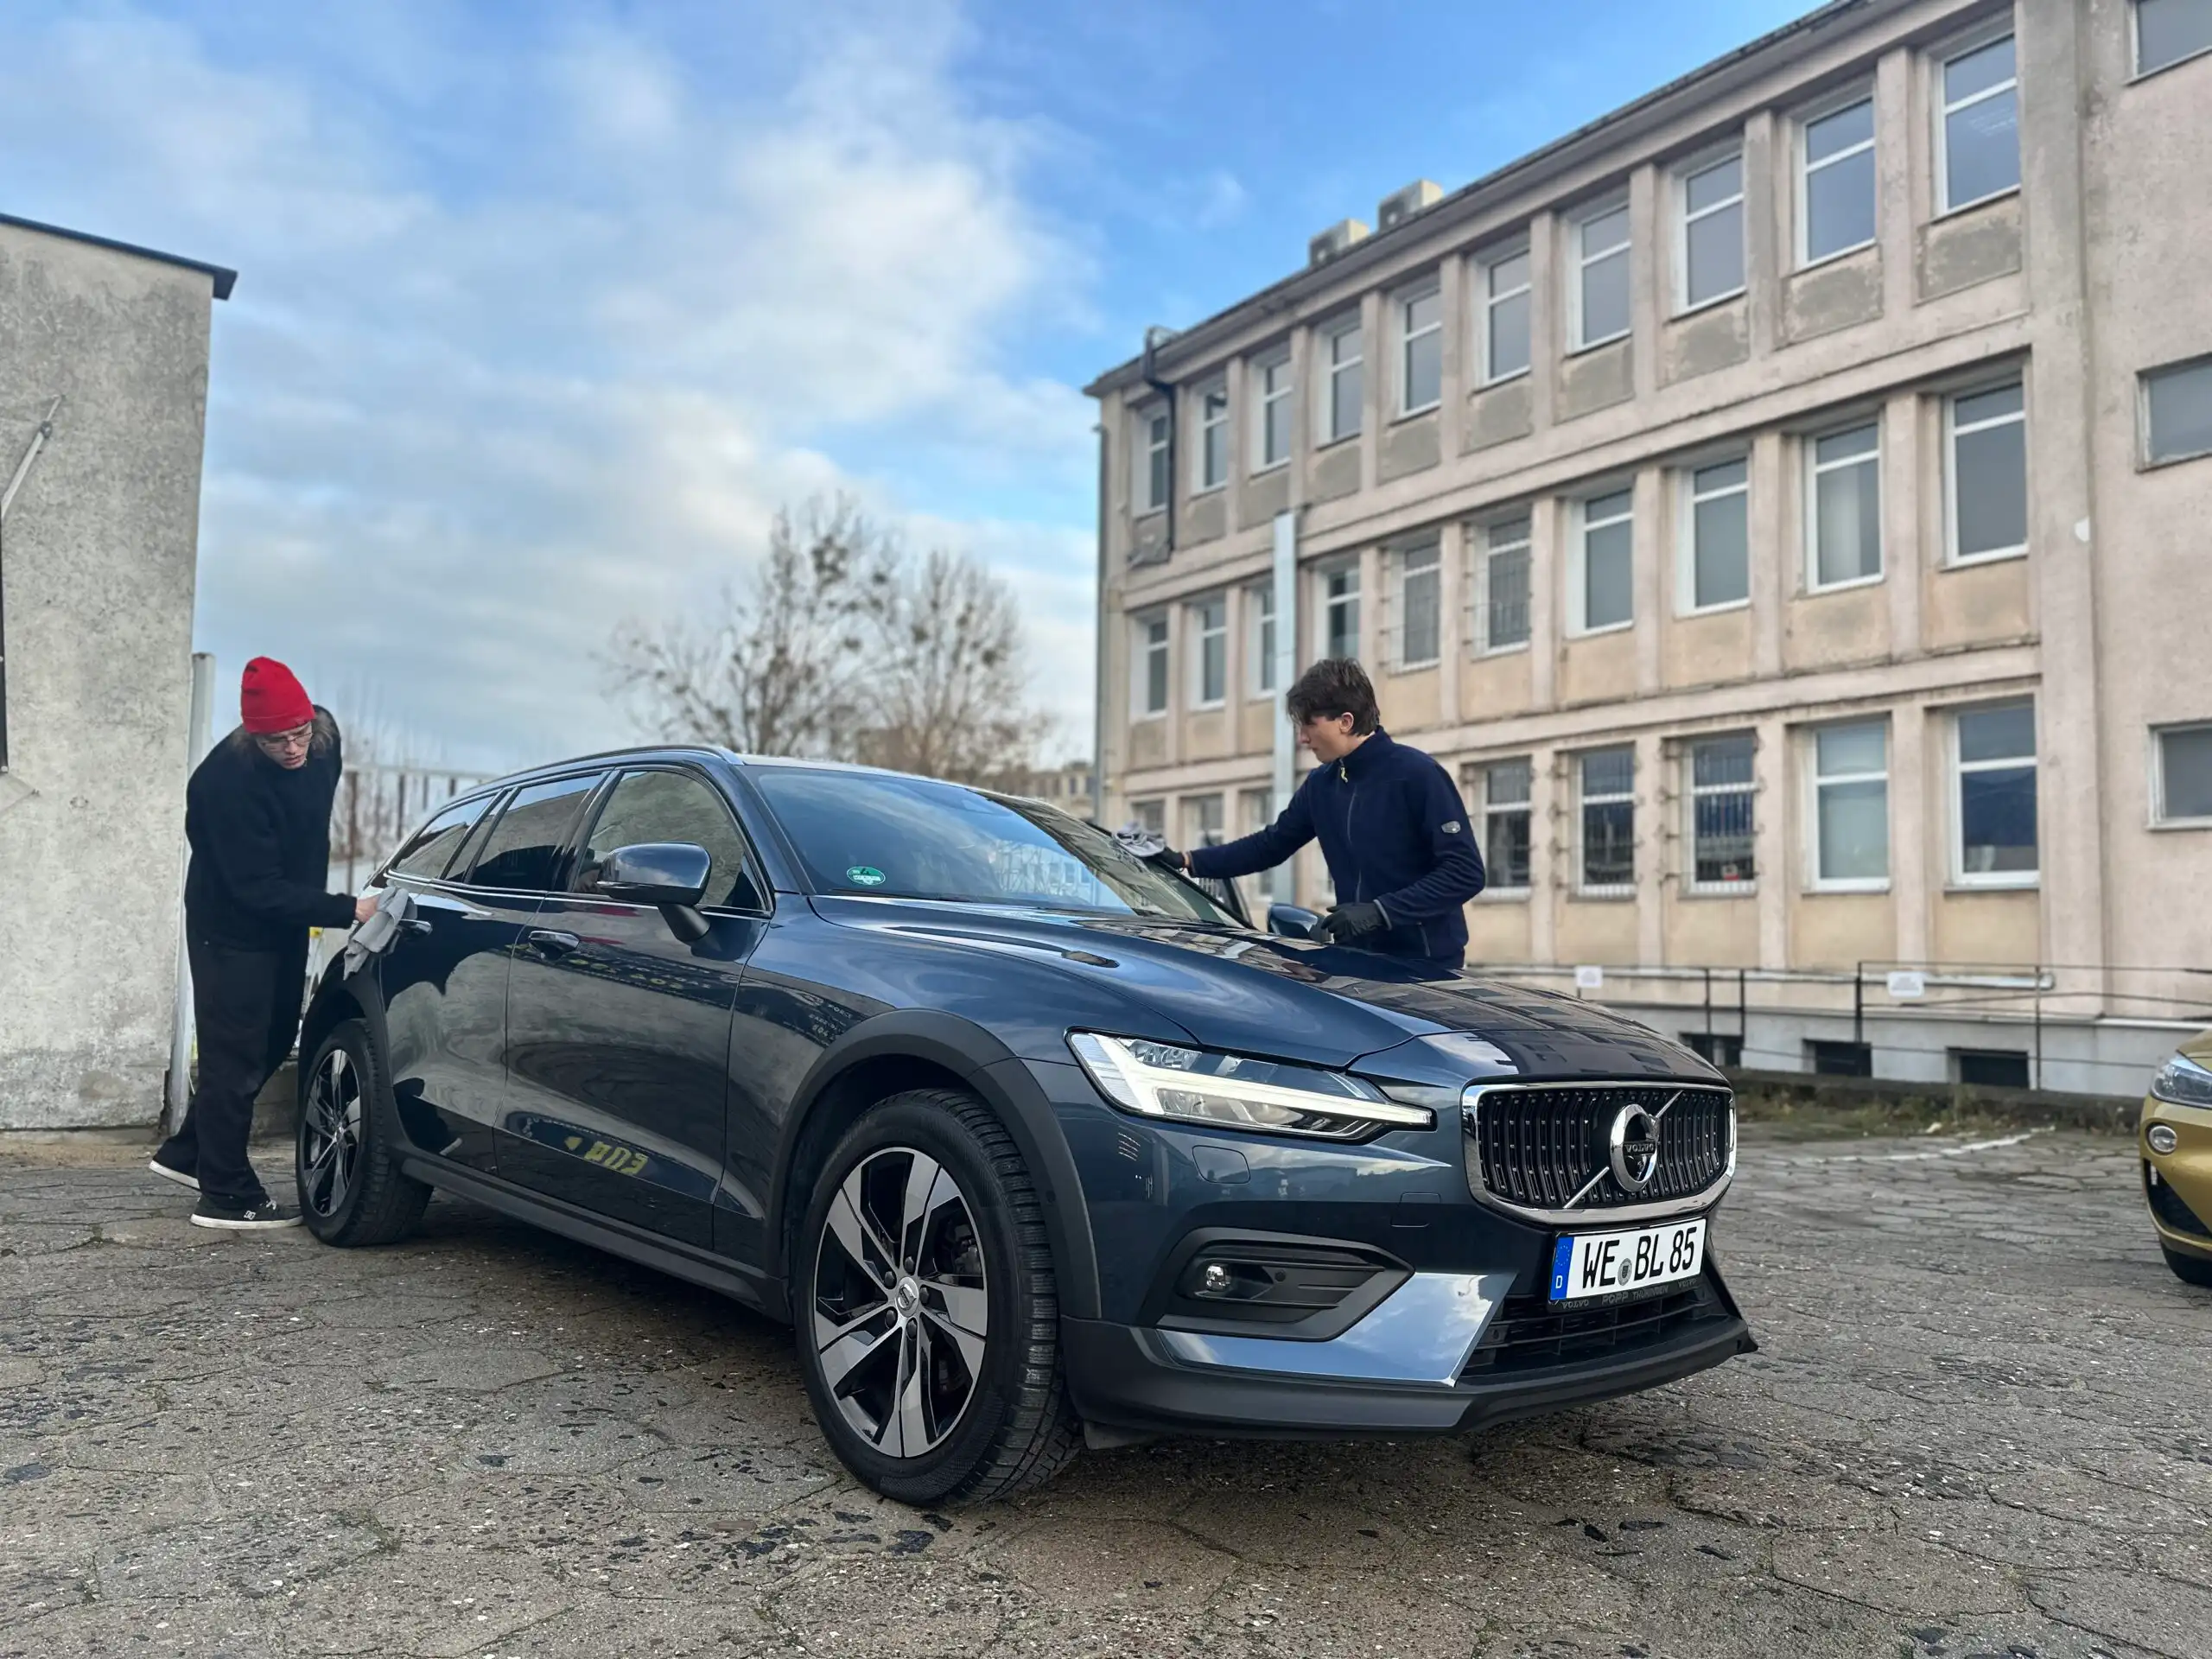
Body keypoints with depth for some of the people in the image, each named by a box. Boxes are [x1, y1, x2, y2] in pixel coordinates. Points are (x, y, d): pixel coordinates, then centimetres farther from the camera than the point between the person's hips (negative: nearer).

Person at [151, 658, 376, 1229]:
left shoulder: (324, 739, -8)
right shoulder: (228, 782, -30)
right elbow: (258, 889, -29)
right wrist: (346, 910, -34)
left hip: (286, 924, 8)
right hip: (232, 931, -8)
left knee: (271, 1045, 17)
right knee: (235, 1056, -2)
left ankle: (187, 1152, 34)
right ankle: (227, 1194, 9)